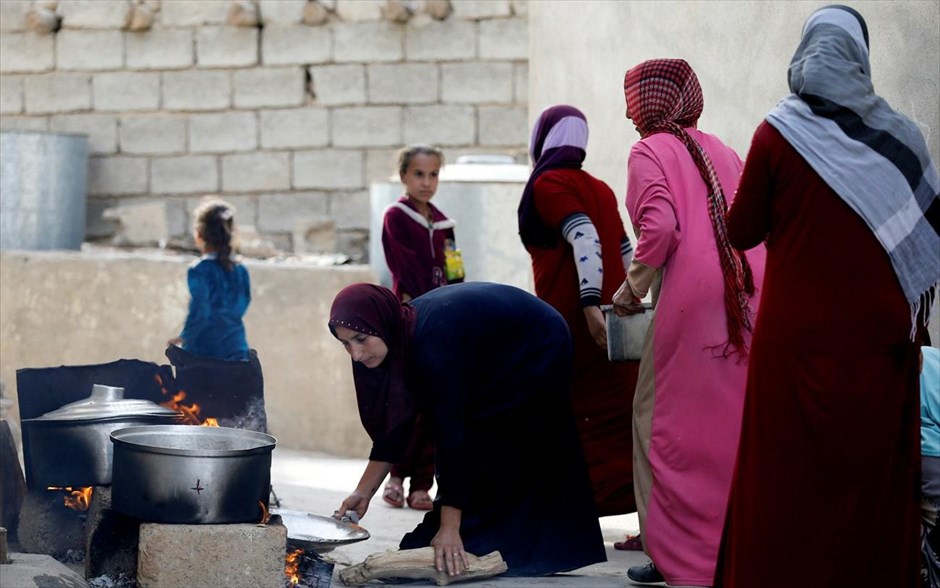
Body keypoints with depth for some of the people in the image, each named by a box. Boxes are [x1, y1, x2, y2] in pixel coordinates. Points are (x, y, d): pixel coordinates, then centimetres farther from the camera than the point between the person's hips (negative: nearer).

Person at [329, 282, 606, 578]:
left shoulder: (432, 341, -37)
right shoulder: (402, 334, -13)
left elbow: (450, 433, -38)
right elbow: (394, 426, -6)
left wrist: (449, 530, -38)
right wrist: (363, 492, -9)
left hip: (535, 353, -8)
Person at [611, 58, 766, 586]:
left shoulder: (650, 152, 0)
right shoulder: (719, 150, 19)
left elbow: (660, 229, -14)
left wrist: (632, 288, -2)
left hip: (692, 301, -6)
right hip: (749, 299, 6)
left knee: (662, 419, 4)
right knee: (735, 420, 12)